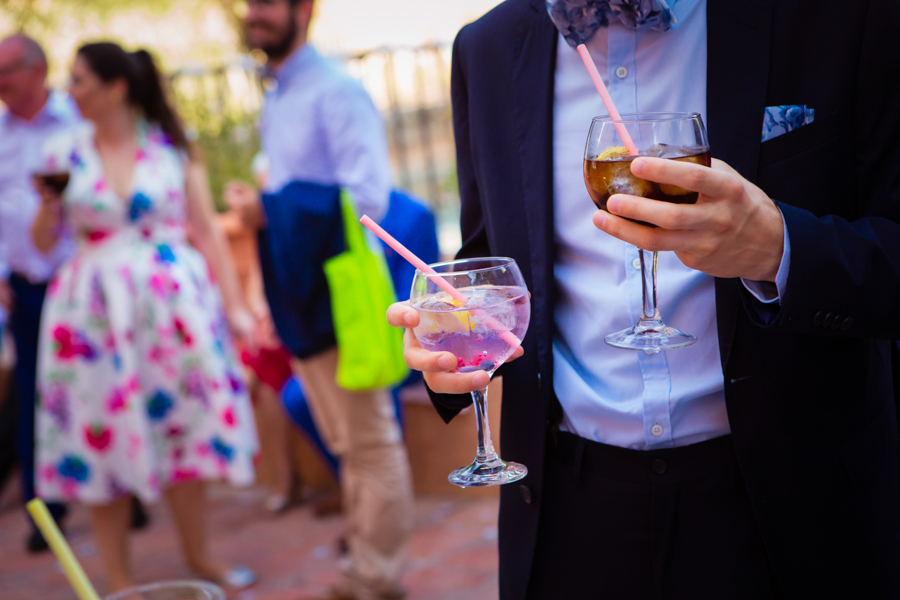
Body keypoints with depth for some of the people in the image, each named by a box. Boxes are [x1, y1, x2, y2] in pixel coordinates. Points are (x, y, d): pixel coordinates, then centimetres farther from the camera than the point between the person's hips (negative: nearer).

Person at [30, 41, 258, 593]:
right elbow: (43, 243, 10)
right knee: (103, 434, 2)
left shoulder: (173, 148, 2)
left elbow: (208, 231, 1)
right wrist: (49, 205, -11)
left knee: (182, 425, 5)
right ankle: (119, 578, 14)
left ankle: (199, 556, 23)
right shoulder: (64, 153, 5)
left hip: (171, 300, -1)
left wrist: (235, 305, -4)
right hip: (96, 310, 1)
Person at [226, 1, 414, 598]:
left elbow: (365, 198, -20)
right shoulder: (274, 102, 14)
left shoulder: (336, 92, -12)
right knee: (346, 444, 17)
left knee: (369, 442, 1)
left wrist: (270, 210, -18)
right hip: (301, 299, 9)